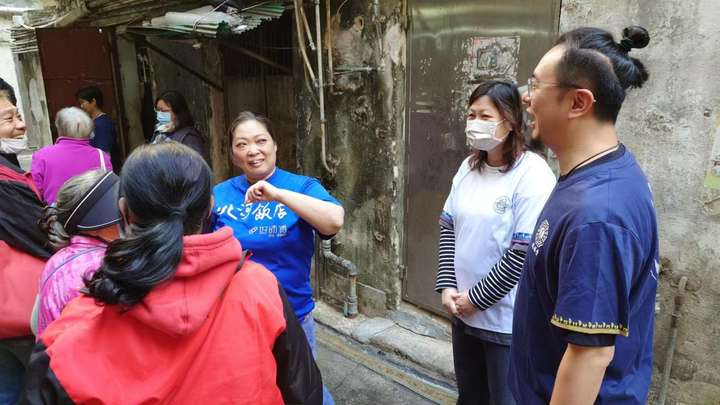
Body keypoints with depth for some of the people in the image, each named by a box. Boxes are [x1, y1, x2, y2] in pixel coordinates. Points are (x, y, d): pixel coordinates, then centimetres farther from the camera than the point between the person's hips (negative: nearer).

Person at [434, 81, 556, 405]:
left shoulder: (532, 175, -18)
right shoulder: (469, 167, 3)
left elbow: (524, 252, -21)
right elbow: (448, 228, 6)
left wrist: (477, 298, -14)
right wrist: (446, 286, -3)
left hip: (507, 317, -6)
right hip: (464, 309, 6)